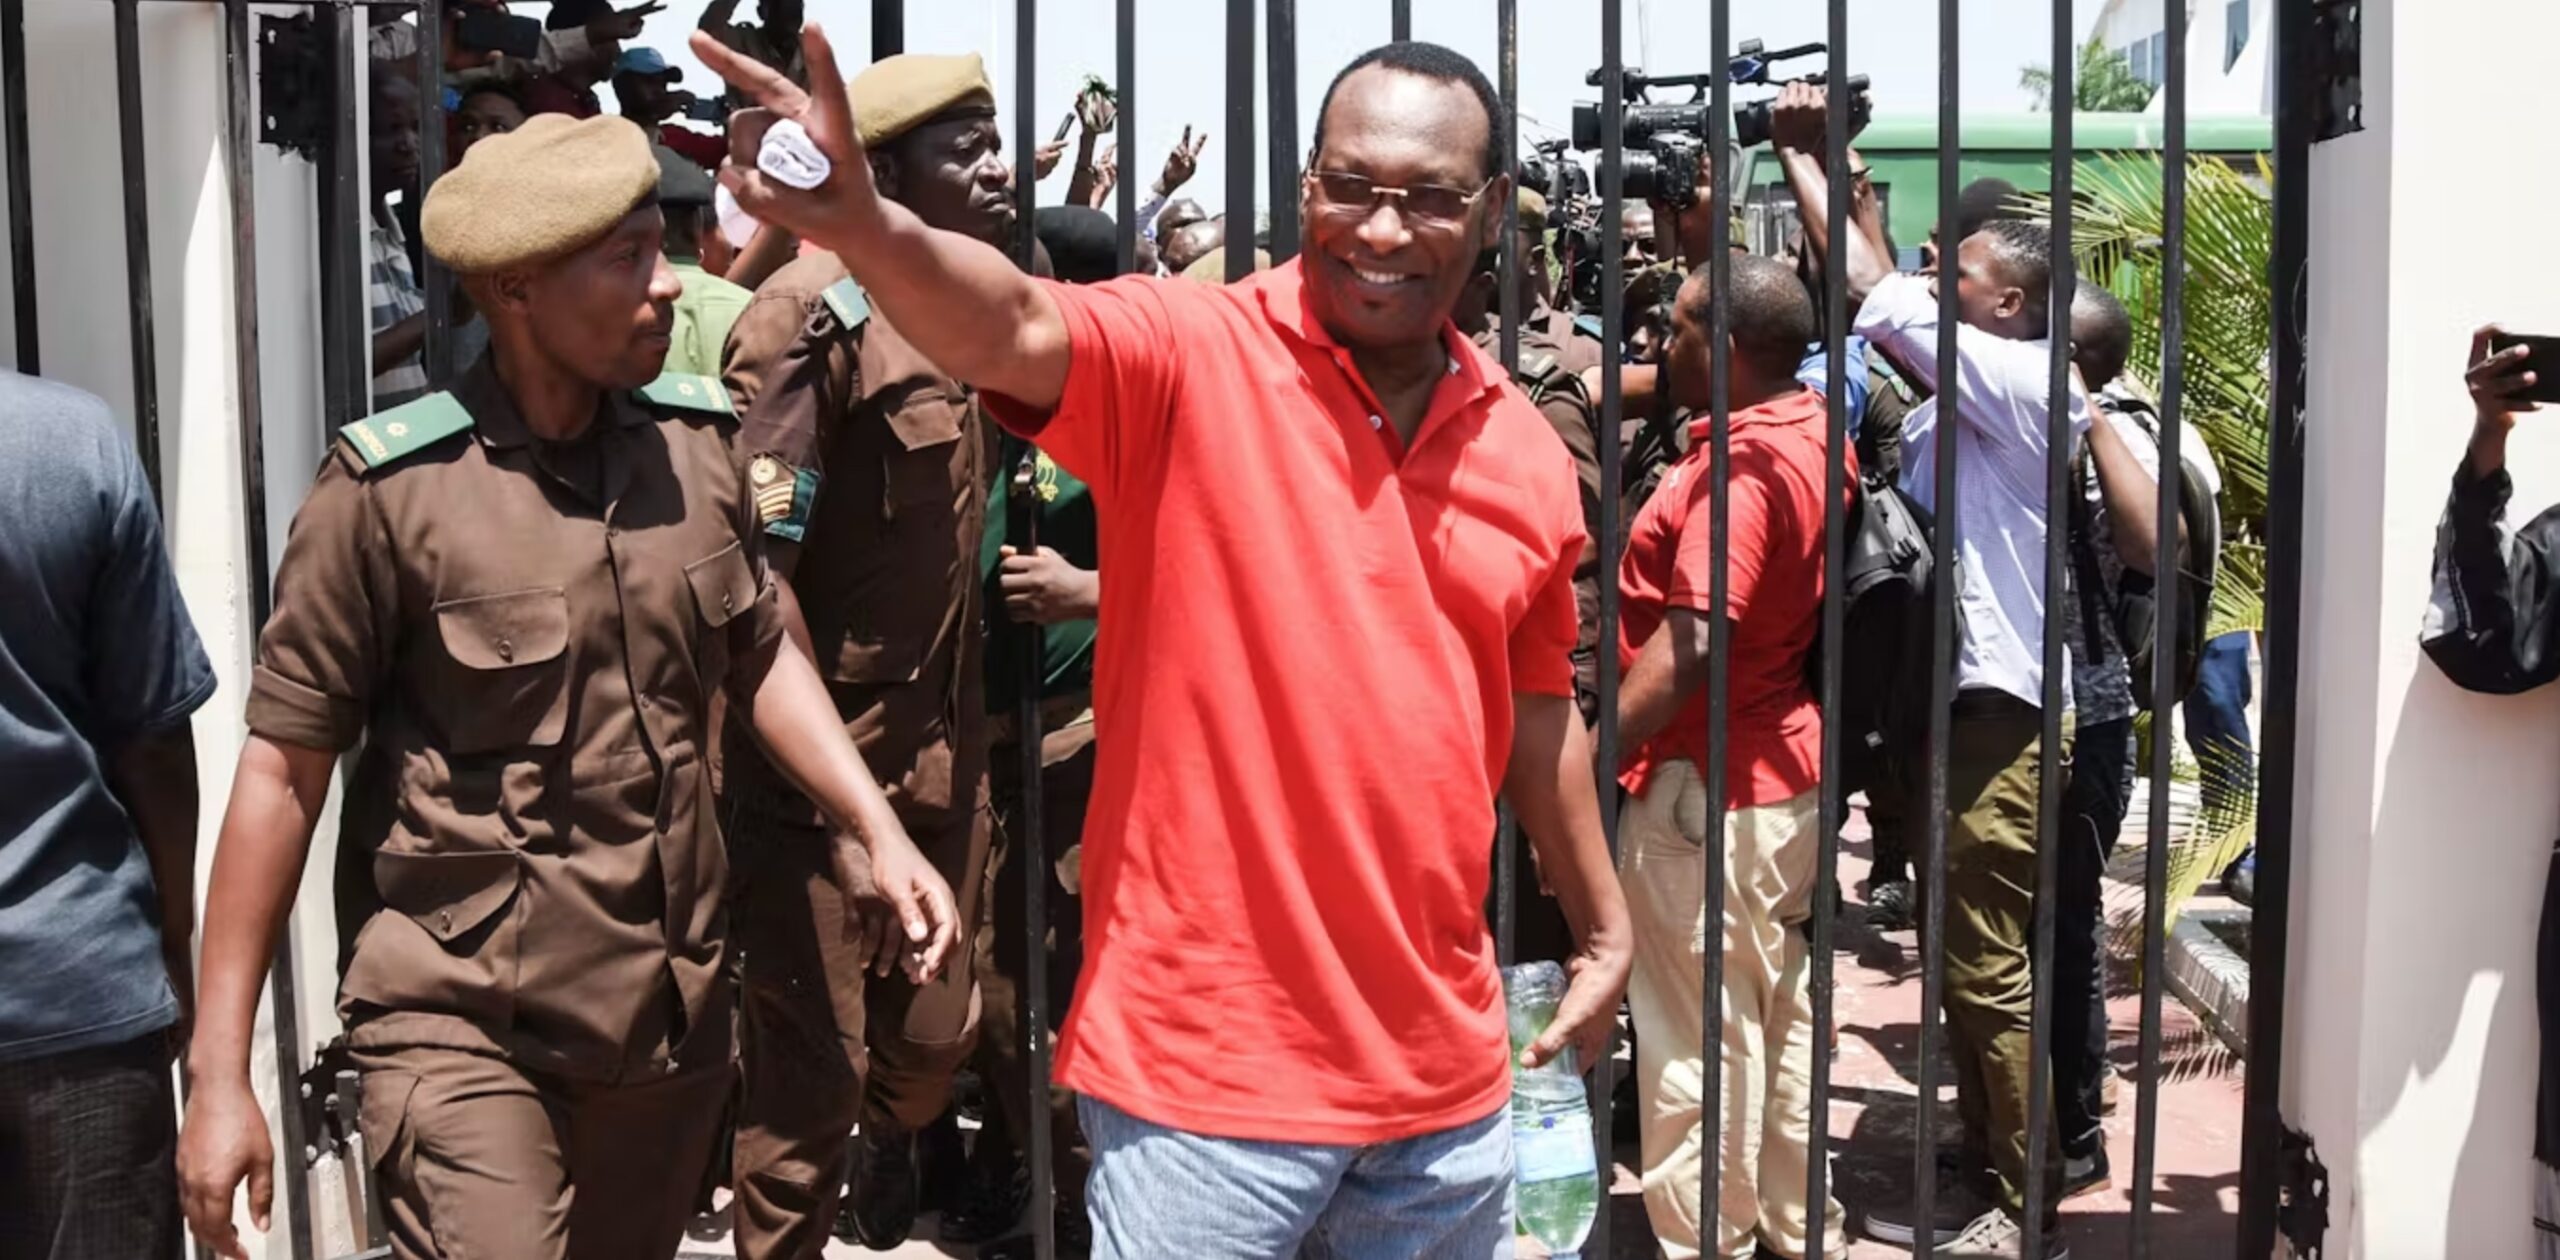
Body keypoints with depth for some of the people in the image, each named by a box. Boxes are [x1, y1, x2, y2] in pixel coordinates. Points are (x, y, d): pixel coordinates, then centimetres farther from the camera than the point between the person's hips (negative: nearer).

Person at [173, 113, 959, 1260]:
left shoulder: (694, 448, 0)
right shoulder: (392, 491, -15)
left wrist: (879, 834, 5)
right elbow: (284, 768, -11)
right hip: (463, 1022, -5)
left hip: (672, 1007, 5)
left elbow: (762, 657, 15)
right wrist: (220, 1071, -10)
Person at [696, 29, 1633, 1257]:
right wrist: (860, 225, -52)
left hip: (1439, 1061, 5)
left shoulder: (1526, 453, 4)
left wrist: (1602, 928, 24)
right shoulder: (1185, 356, -11)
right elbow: (1013, 329, -32)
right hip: (1208, 1059, -5)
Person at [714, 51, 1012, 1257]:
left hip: (940, 742, 7)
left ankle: (890, 1138, 50)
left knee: (937, 1028, 19)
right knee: (812, 1066, 2)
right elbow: (757, 572, -18)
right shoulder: (810, 314, -15)